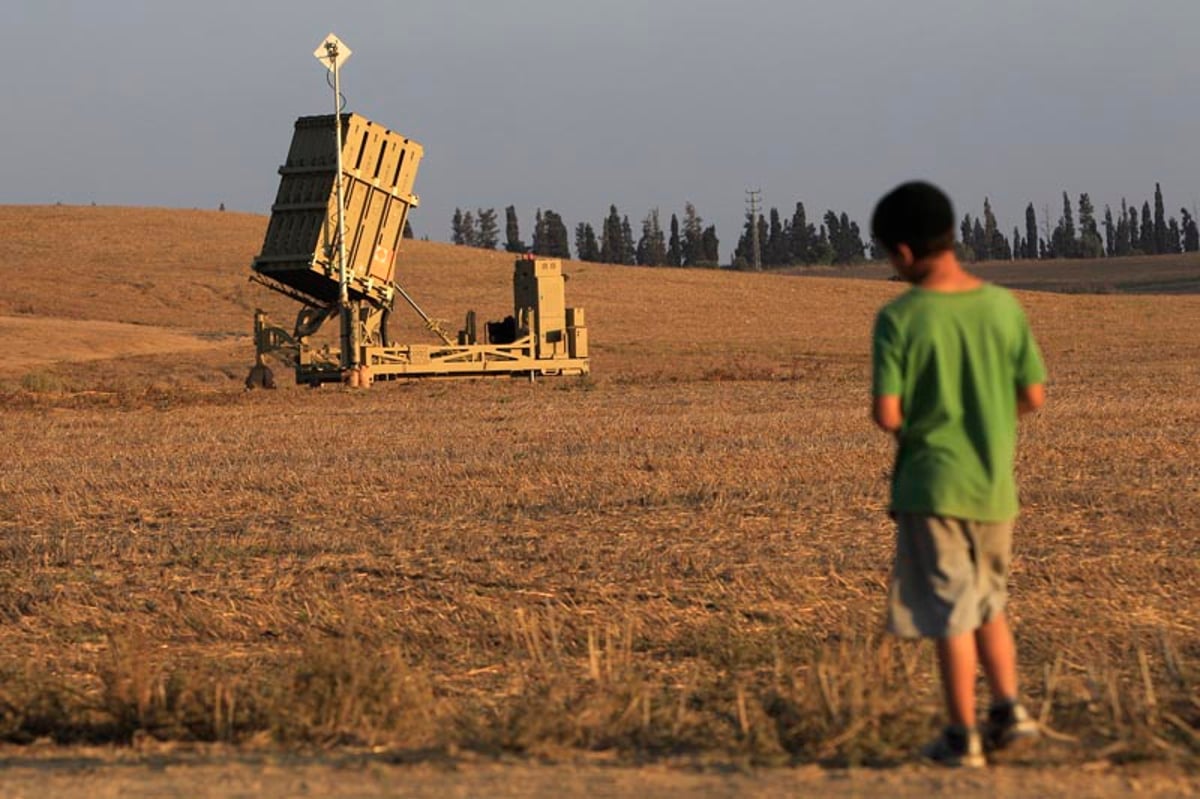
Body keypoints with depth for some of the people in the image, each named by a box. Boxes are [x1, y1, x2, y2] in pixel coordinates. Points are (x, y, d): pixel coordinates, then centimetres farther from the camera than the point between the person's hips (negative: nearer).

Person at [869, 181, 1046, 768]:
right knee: (988, 603, 21)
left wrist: (908, 422, 5)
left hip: (931, 484, -4)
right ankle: (1009, 708, 9)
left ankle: (963, 735, 5)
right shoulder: (1003, 307, -3)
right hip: (994, 484, 4)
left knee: (949, 612, 3)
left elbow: (885, 413, -17)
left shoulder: (898, 319, -14)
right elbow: (1033, 396, 1)